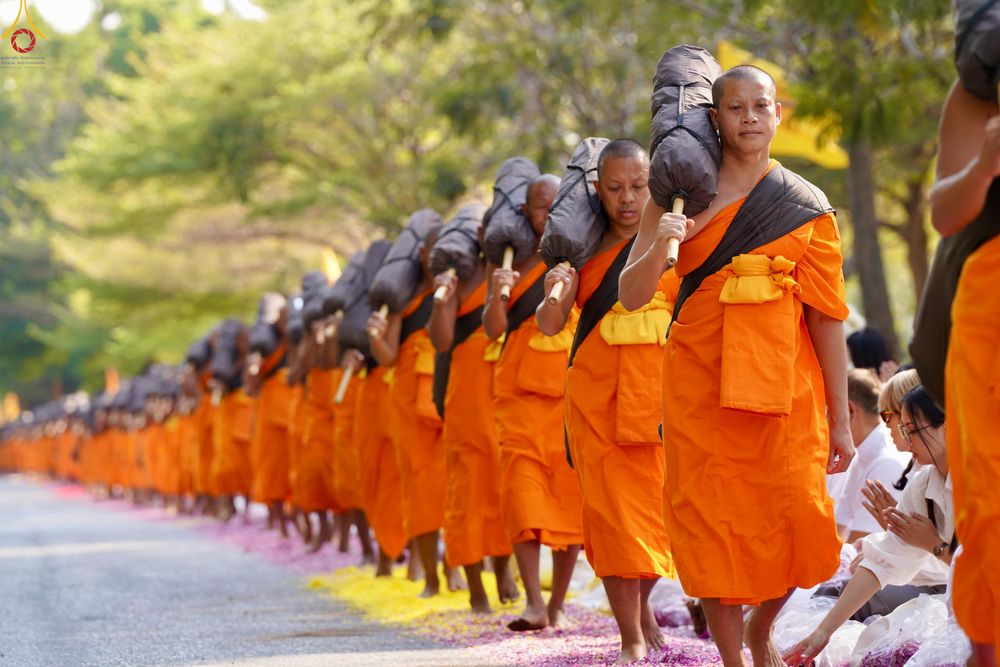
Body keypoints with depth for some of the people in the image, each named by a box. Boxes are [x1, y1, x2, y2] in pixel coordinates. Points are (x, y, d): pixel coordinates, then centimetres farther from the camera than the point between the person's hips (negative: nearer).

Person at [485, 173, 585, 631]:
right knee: (522, 490, -11)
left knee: (569, 497, 1)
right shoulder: (508, 261, 7)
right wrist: (497, 293, -19)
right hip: (522, 392, 0)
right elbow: (493, 329, 1)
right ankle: (533, 603, -13)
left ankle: (558, 605, 10)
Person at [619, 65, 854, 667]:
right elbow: (631, 296, 1)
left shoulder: (807, 206, 8)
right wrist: (660, 244, -19)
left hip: (783, 382, 0)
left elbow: (828, 316, 6)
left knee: (800, 518, -8)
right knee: (712, 523, -4)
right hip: (701, 382, 0)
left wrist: (840, 419, 4)